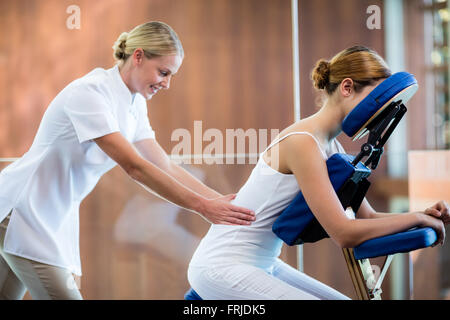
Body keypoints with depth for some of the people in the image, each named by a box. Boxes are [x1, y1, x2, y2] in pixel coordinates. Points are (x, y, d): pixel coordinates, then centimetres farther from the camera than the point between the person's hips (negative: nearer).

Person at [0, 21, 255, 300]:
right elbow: (134, 167, -26)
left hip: (56, 218, 8)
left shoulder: (135, 104, 4)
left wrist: (224, 202, -3)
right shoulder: (89, 93, -22)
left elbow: (166, 167, 5)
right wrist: (202, 206, -26)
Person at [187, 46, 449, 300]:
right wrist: (416, 218, -14)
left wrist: (426, 215, -5)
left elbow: (367, 216, 11)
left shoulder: (332, 147, 8)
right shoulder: (303, 143, -21)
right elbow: (344, 233, -24)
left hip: (262, 264, 10)